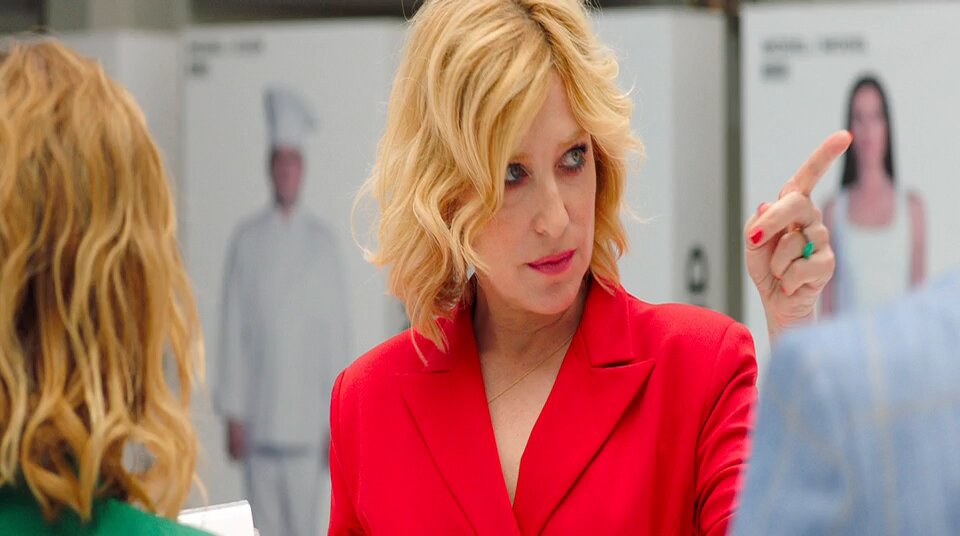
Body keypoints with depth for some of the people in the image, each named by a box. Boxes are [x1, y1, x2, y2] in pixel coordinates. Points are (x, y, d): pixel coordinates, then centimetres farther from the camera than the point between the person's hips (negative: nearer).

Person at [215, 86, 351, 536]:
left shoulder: (322, 242, 4)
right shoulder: (247, 241, 4)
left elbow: (337, 334, 5)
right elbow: (233, 330, 4)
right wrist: (233, 415, 0)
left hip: (308, 424, 0)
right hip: (259, 422, 0)